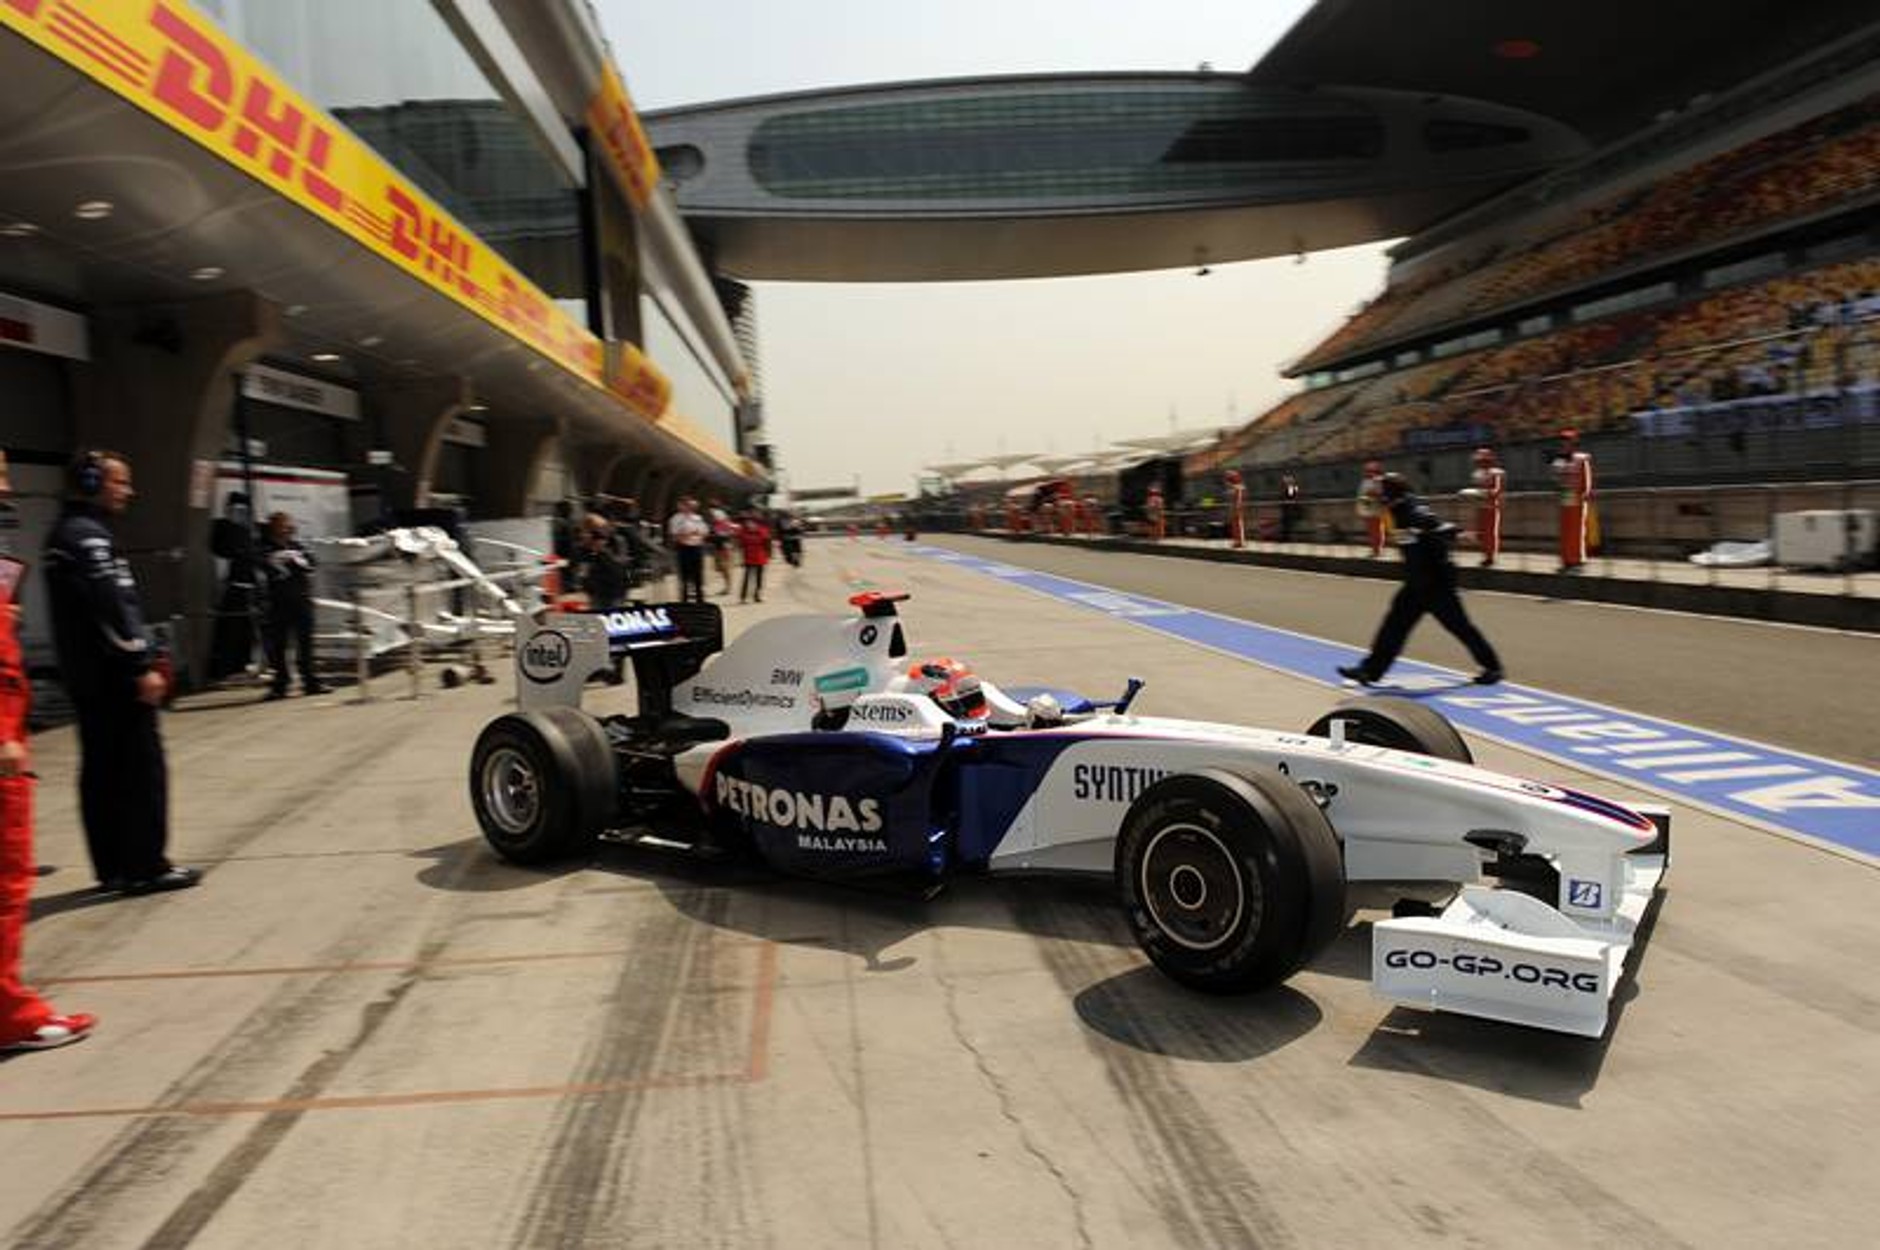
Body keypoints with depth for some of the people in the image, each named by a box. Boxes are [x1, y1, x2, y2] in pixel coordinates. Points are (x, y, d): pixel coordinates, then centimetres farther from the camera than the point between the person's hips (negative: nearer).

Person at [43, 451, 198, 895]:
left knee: (101, 770, 11)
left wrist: (140, 657, 21)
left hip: (84, 675, 10)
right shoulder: (88, 535, -14)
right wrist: (143, 665, -20)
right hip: (114, 675, -10)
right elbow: (112, 608, -21)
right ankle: (145, 867, -2)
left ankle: (113, 867, 17)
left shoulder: (64, 535, 19)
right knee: (142, 766, -5)